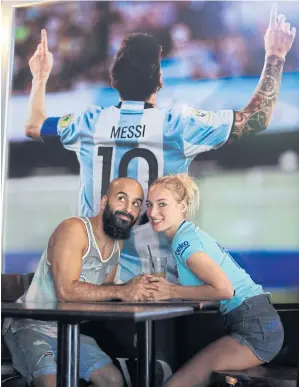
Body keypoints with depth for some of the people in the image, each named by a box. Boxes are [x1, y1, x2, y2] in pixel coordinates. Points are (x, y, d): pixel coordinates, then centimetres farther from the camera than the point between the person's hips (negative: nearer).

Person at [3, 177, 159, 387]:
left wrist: (133, 288, -13)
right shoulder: (74, 229, -19)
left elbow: (103, 290, 7)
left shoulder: (117, 243, 7)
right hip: (32, 326, -8)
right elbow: (66, 291, -29)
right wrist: (121, 291, -29)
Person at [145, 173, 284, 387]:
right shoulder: (191, 233, 15)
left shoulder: (184, 239, -14)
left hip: (254, 327, -10)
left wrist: (172, 292, -13)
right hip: (259, 323, 10)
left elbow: (224, 289, -22)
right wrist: (167, 287, 1)